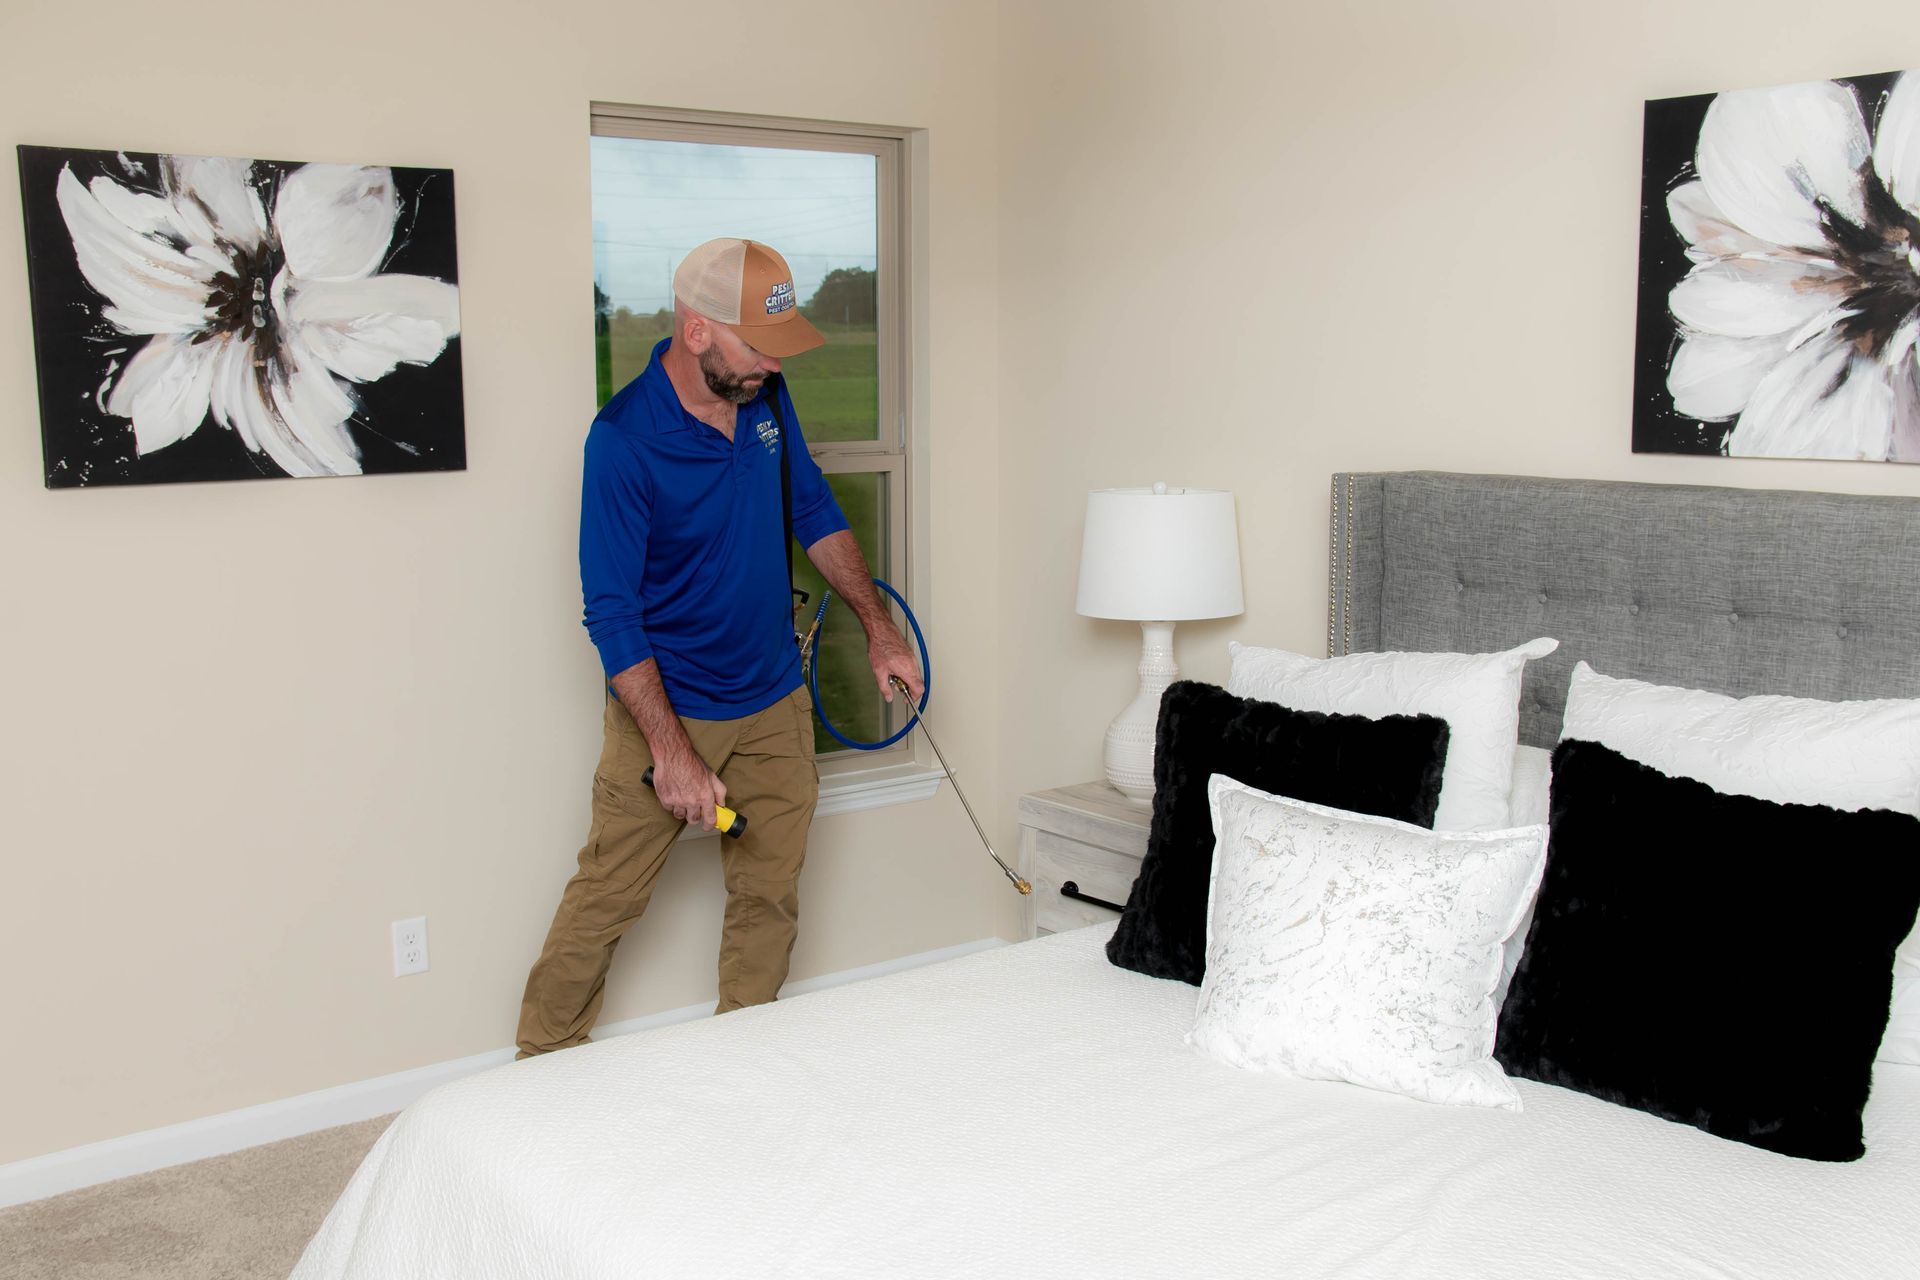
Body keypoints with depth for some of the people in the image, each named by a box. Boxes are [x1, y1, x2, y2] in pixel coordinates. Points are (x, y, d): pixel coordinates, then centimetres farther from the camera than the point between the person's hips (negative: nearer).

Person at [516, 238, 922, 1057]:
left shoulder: (765, 395, -2)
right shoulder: (623, 439, -21)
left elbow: (813, 513, 13)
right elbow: (612, 614, -20)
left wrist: (877, 627, 10)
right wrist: (671, 752, -23)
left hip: (775, 706, 6)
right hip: (662, 706, -5)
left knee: (770, 900, 11)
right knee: (603, 901, 2)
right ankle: (539, 1068, 20)